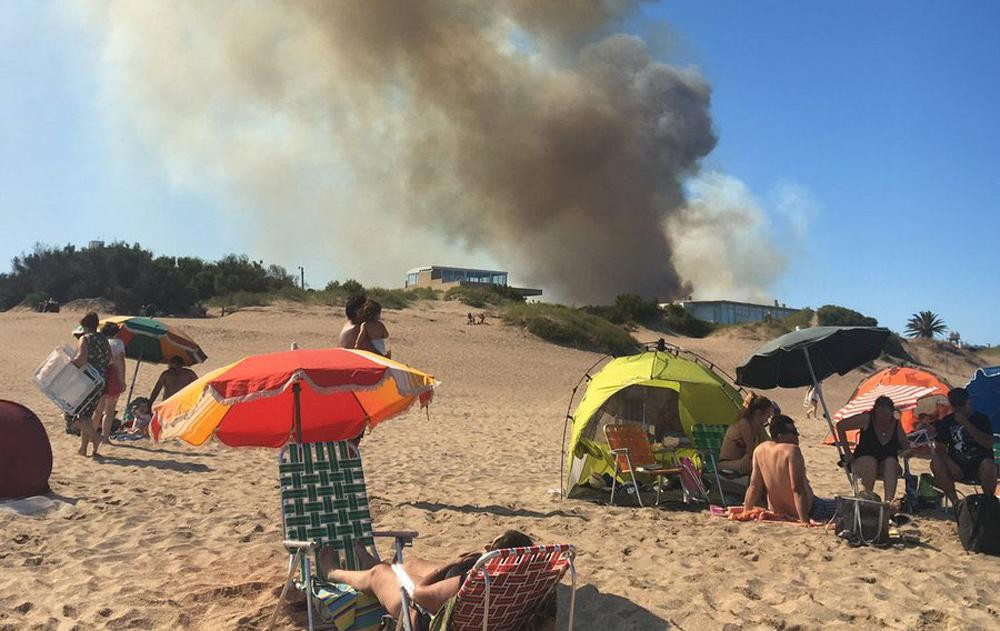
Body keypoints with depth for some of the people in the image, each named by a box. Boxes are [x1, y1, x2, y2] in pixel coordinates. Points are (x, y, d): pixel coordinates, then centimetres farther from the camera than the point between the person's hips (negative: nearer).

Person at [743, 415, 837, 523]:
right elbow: (797, 488, -28)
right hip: (802, 510, -7)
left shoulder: (759, 450, -5)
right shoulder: (792, 450, -23)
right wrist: (805, 522, -29)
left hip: (777, 512, 7)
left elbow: (754, 486, -2)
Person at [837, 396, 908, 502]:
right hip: (863, 460, -2)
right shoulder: (867, 419, -11)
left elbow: (905, 447, 7)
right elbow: (840, 426, -7)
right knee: (870, 462, -34)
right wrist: (847, 452, -9)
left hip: (887, 465, 2)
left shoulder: (896, 424, -2)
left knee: (891, 461, -30)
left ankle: (889, 500, -40)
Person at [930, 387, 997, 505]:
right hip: (957, 467, 2)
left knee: (988, 465, -35)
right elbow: (940, 447, 0)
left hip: (979, 466, -2)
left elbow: (988, 444, -17)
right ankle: (955, 502, -16)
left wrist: (966, 424, -21)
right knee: (936, 464, -26)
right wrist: (950, 463, -20)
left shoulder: (981, 419, -2)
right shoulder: (947, 421, 4)